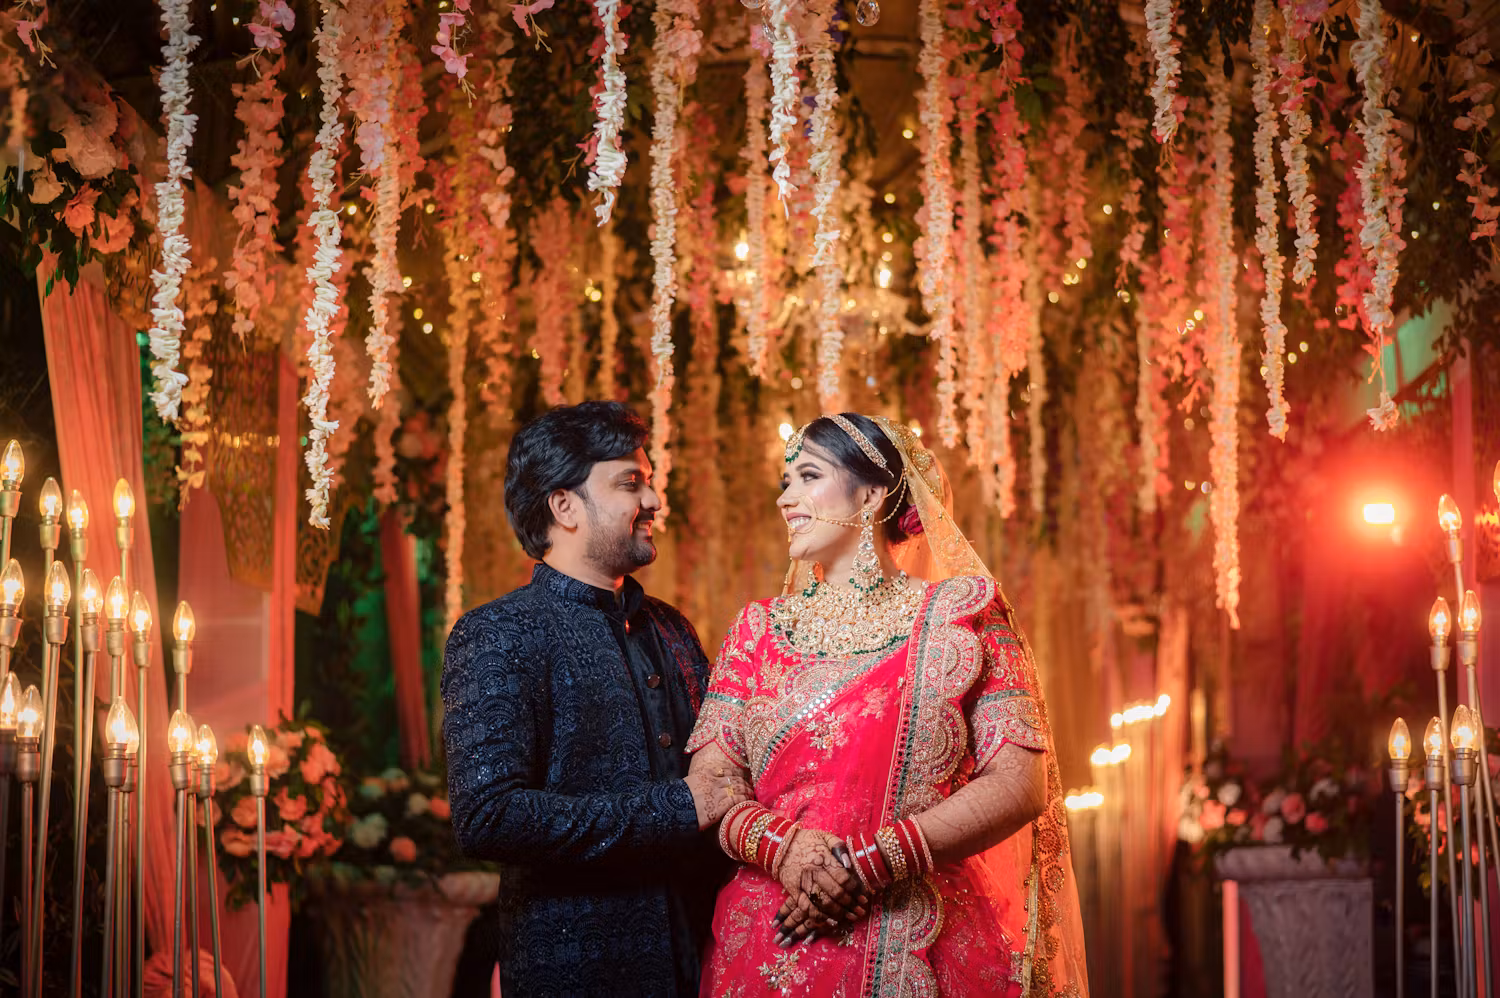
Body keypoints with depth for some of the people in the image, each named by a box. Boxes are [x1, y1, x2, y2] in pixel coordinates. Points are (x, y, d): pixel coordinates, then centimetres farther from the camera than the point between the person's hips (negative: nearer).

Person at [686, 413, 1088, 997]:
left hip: (926, 949, -2)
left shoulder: (960, 614, 0)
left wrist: (873, 862, -17)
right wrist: (779, 846, -18)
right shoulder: (758, 631, 9)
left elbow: (1020, 785, -8)